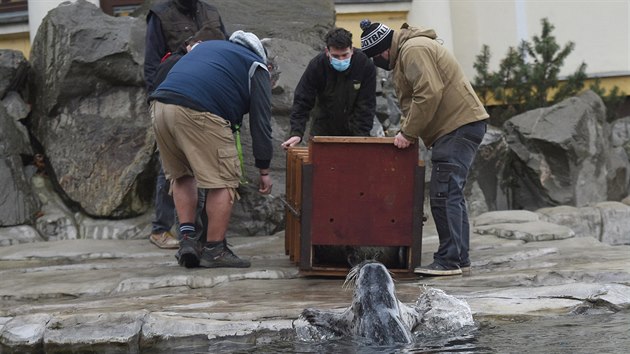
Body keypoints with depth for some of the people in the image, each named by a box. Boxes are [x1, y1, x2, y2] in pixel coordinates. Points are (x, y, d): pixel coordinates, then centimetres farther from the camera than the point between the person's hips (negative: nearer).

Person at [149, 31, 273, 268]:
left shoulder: (205, 46, 37)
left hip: (159, 105, 7)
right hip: (198, 113, -6)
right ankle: (214, 250, 5)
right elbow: (260, 122, 14)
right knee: (224, 181, 3)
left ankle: (187, 239, 15)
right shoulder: (255, 67, 20)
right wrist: (264, 170, 17)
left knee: (181, 176, 23)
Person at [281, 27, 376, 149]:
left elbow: (366, 106, -15)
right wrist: (296, 133, -28)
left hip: (354, 130, 0)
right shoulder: (316, 65, -17)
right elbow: (302, 101, -16)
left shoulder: (366, 66, -18)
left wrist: (361, 136, -24)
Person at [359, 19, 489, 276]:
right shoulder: (404, 54, 20)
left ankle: (449, 260, -12)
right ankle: (459, 258, 18)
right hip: (458, 126, 11)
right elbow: (413, 100, 22)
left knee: (444, 194, -13)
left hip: (459, 126, -11)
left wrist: (408, 133, -17)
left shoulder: (414, 51, -14)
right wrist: (406, 132, 8)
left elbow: (429, 94, -24)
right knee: (452, 194, 14)